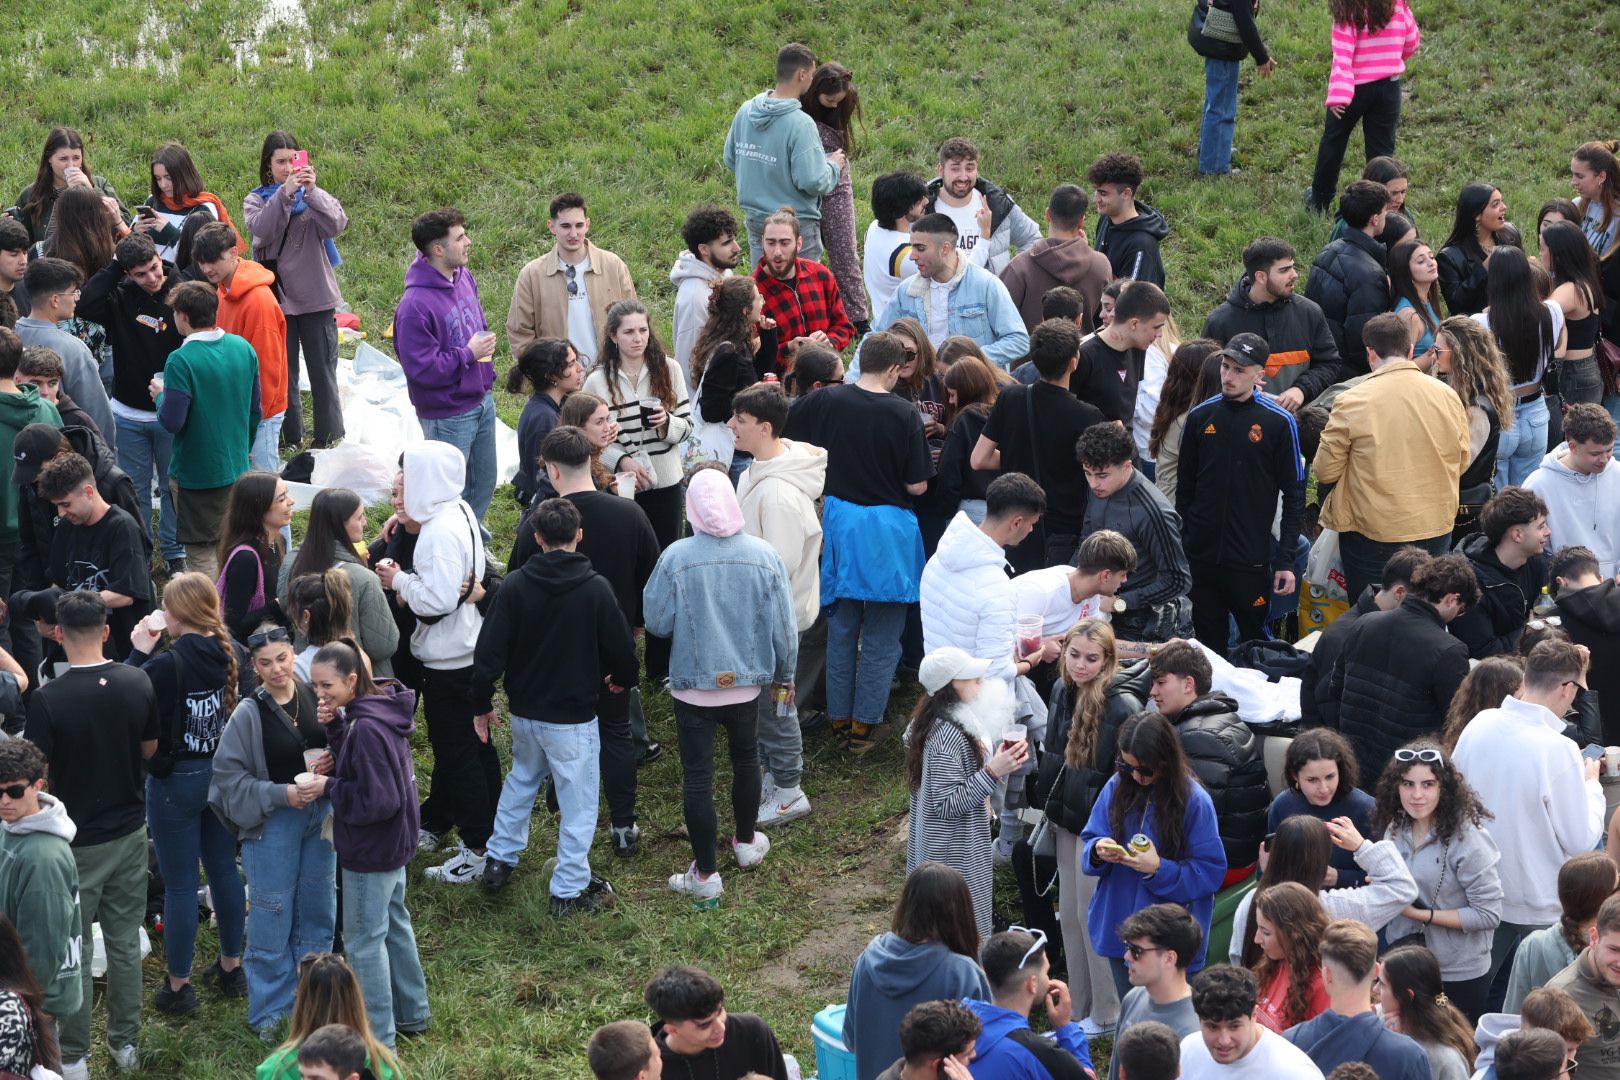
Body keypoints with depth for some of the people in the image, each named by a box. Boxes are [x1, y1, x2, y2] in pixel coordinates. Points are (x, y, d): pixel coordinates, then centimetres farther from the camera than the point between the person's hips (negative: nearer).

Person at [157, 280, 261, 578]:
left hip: (196, 473, -6)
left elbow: (172, 422, -22)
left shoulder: (182, 361, -21)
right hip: (237, 469, 6)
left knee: (202, 556, 3)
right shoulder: (244, 349, 0)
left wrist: (161, 395, -2)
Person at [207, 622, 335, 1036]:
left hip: (320, 813, 4)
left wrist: (329, 761, -14)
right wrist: (281, 793, -18)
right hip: (272, 821, -4)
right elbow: (229, 776, -10)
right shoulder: (249, 714, -13)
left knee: (317, 910, 15)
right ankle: (271, 1010, 14)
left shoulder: (315, 696, -3)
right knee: (273, 918, 2)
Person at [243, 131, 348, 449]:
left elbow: (337, 225, -16)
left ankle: (330, 437, 14)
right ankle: (289, 439, 17)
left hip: (317, 297, 0)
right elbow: (261, 231, -17)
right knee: (282, 373, 7)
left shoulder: (314, 196, 3)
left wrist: (312, 191, -28)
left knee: (323, 371, 5)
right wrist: (285, 194, -28)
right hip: (277, 299, 0)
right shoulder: (256, 200, 4)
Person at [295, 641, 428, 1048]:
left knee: (364, 940, 2)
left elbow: (377, 800, -27)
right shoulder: (379, 707, 0)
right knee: (393, 923, 24)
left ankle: (378, 1038, 11)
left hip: (371, 851, -10)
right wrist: (334, 726, -7)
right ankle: (412, 1014, 38)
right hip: (392, 843, 10)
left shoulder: (367, 728, -29)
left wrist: (328, 787, -18)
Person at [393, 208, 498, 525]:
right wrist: (468, 354, -22)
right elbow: (421, 368, -26)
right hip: (448, 414, -8)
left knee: (483, 484, 22)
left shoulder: (464, 278, 0)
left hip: (481, 401, 8)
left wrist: (485, 347, 3)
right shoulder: (415, 305, -27)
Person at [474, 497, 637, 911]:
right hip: (573, 716, -4)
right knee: (578, 802, 8)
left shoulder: (515, 586, -10)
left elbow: (489, 652, -9)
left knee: (521, 780, 28)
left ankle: (499, 860, 34)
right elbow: (620, 646, -7)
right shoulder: (596, 588, -16)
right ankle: (570, 889, 12)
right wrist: (623, 678, 16)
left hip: (525, 712, 4)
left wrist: (481, 704, 5)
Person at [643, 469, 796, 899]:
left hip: (693, 684, -3)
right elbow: (784, 626, -4)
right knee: (746, 758, 26)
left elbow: (656, 623, -11)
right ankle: (746, 843, 43)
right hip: (747, 682, 3)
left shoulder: (676, 557, -20)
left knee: (697, 776, 6)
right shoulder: (764, 556, -12)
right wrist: (784, 674, 12)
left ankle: (706, 873, 12)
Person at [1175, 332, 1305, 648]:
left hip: (1252, 560, -3)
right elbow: (1184, 488, 11)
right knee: (1208, 646, 10)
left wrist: (1286, 560, -7)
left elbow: (1294, 495, -3)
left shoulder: (1279, 422, -5)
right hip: (1200, 557, 3)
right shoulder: (1200, 417, 4)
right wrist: (1179, 545, 8)